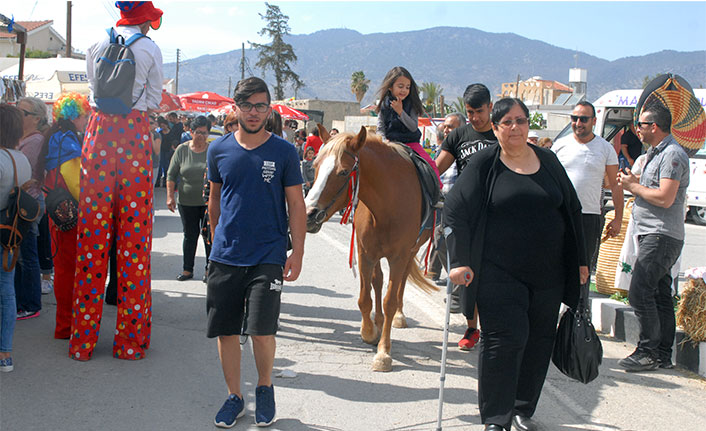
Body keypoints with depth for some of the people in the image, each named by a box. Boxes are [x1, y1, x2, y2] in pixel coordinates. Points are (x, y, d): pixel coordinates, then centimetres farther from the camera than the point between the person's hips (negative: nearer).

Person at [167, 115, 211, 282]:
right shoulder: (182, 149, 2)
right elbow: (171, 175, 5)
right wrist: (170, 196, -3)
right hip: (187, 202, 1)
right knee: (190, 235, 8)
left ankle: (209, 269, 12)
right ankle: (187, 270, 18)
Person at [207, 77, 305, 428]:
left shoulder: (284, 152, -2)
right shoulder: (219, 150, 5)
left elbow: (296, 205, 0)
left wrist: (297, 253, -4)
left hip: (268, 256, -3)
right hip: (225, 257, 3)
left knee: (261, 330, -8)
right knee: (226, 331, 6)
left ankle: (265, 388, 19)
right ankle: (234, 396, 24)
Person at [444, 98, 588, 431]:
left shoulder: (548, 161, 10)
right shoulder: (484, 164, -1)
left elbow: (572, 211, 17)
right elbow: (455, 210, -4)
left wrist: (579, 261, 15)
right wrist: (460, 261, -13)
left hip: (548, 274, 5)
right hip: (499, 273, -4)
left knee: (539, 341, 10)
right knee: (504, 339, -10)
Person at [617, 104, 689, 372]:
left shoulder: (672, 154, -13)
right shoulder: (657, 153, 20)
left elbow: (665, 198, -21)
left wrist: (633, 186, -11)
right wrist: (633, 182, 8)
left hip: (662, 236, -10)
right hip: (654, 235, 10)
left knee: (639, 293, -13)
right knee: (660, 295, 11)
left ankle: (648, 352, -7)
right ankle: (663, 355, 15)